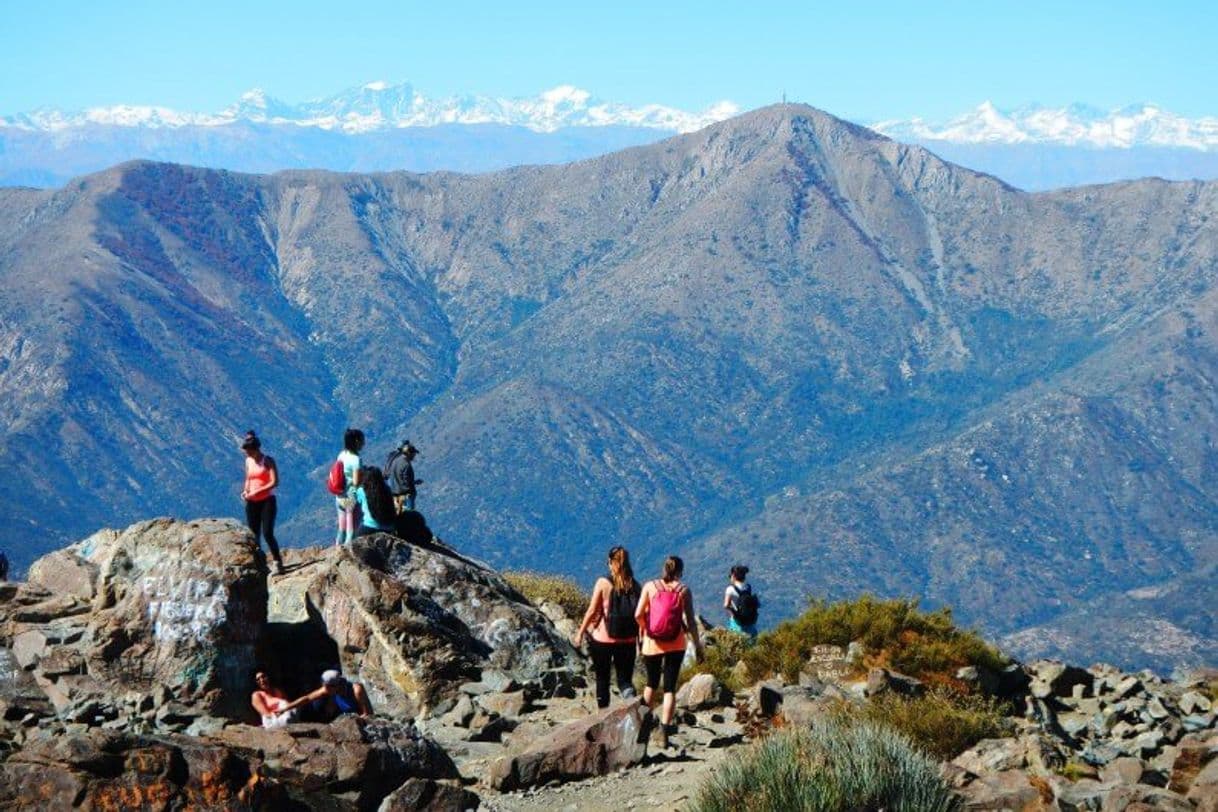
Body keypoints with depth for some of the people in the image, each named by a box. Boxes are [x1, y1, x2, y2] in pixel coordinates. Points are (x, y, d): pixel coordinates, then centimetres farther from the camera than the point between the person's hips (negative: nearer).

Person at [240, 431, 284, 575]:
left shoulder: (268, 461, -7)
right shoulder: (248, 461, 9)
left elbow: (274, 482, -14)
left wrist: (257, 491, -21)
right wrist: (245, 491, -1)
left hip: (267, 501, -6)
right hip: (252, 503, 6)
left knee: (267, 533, -14)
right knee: (254, 535, 4)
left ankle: (278, 563, -5)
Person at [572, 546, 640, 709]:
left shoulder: (603, 583, -8)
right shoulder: (634, 585, 0)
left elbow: (592, 611, -6)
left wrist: (580, 633, 5)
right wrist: (640, 639, 13)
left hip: (603, 639, -2)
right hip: (627, 640, 2)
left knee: (602, 679, 15)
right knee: (624, 679, 7)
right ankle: (631, 696, -24)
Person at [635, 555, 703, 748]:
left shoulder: (650, 586, -2)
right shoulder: (684, 591, -4)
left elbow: (638, 615, -7)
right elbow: (690, 621, -7)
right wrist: (698, 645, 1)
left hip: (652, 643, 1)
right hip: (675, 645, -1)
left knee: (651, 684, 22)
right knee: (670, 688, 2)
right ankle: (664, 733, -6)